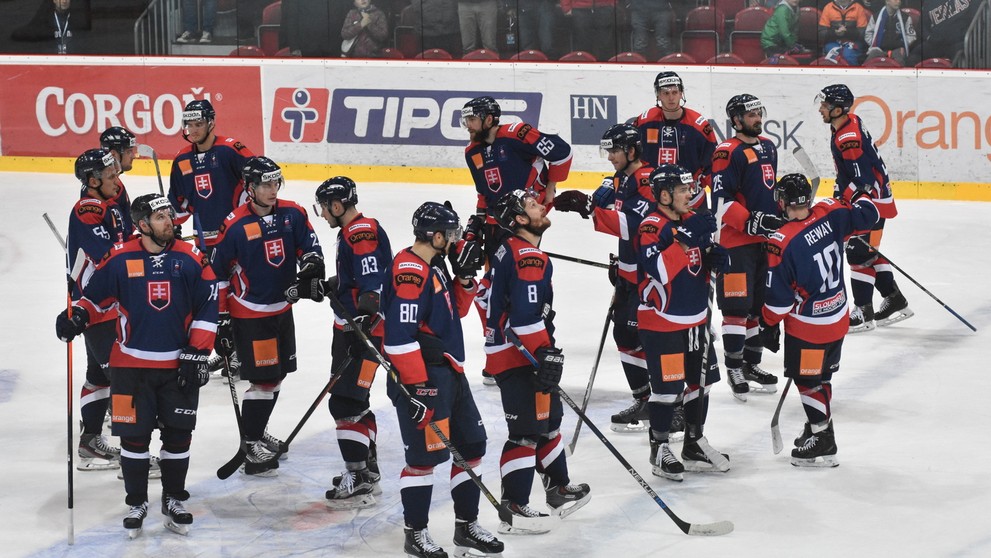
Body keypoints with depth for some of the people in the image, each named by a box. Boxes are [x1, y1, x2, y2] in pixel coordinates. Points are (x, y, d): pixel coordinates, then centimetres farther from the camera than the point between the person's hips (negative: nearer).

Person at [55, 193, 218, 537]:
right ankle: (136, 503, 18)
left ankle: (174, 500, 23)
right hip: (131, 364, -1)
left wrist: (197, 354, -5)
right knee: (134, 435, 3)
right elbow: (97, 296, 6)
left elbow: (206, 309, 0)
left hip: (178, 366, 1)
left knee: (178, 435, 7)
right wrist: (77, 317, -14)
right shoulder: (120, 260, -5)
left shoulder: (191, 260, -2)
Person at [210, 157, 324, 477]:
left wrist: (312, 269, -14)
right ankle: (251, 447, 2)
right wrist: (221, 318, -10)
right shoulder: (235, 226, -18)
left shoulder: (292, 214, -3)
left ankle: (257, 431, 36)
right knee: (263, 379, -8)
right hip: (249, 313, -7)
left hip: (282, 308, 7)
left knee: (277, 375, 17)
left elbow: (309, 246, 9)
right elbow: (217, 273, -11)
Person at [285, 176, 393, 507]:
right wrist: (313, 288, 22)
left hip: (365, 328, -11)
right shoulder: (350, 233, 16)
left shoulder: (361, 232, -18)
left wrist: (362, 323, -34)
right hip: (351, 327, 11)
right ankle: (367, 469, 33)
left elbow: (372, 284, -28)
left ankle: (359, 482, -9)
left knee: (345, 402, -11)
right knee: (354, 400, 21)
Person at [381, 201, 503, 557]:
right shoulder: (409, 271, -19)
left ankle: (467, 526, 26)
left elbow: (455, 310, 23)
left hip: (450, 371, 10)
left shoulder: (434, 266, 12)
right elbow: (399, 335, -24)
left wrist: (464, 278, 6)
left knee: (472, 447, 14)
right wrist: (416, 387, -25)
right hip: (422, 376, -10)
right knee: (425, 454, -6)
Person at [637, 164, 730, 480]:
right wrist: (685, 239, -36)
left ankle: (694, 444, 29)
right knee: (667, 387, -4)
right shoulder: (652, 227, -18)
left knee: (700, 381, 15)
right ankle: (660, 450, 10)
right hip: (661, 321, -8)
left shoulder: (692, 220, 8)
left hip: (696, 318, 8)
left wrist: (714, 258, -2)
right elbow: (659, 270, -32)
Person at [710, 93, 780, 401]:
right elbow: (721, 200, -19)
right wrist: (750, 222, -25)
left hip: (767, 239, 8)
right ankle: (733, 367, 2)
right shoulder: (728, 153, -13)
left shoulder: (768, 147, 14)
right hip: (736, 241, -8)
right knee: (737, 306, -7)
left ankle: (752, 363, 25)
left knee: (761, 305, 14)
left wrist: (780, 219, 22)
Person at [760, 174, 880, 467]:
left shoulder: (782, 242, -24)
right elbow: (865, 216, 5)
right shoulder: (830, 213, -11)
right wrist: (862, 197, 27)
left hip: (807, 325, -7)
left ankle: (823, 444, 10)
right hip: (838, 317, 7)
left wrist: (769, 325, -3)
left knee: (807, 379, 7)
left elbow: (778, 296, -18)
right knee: (822, 374, 22)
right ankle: (818, 428, 36)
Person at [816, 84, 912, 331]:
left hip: (872, 201, -11)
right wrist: (839, 193, 22)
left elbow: (863, 178, -27)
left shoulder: (849, 138, -25)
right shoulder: (849, 123, 7)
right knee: (869, 252, 17)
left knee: (859, 253, -8)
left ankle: (863, 313, -4)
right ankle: (895, 303, 25)